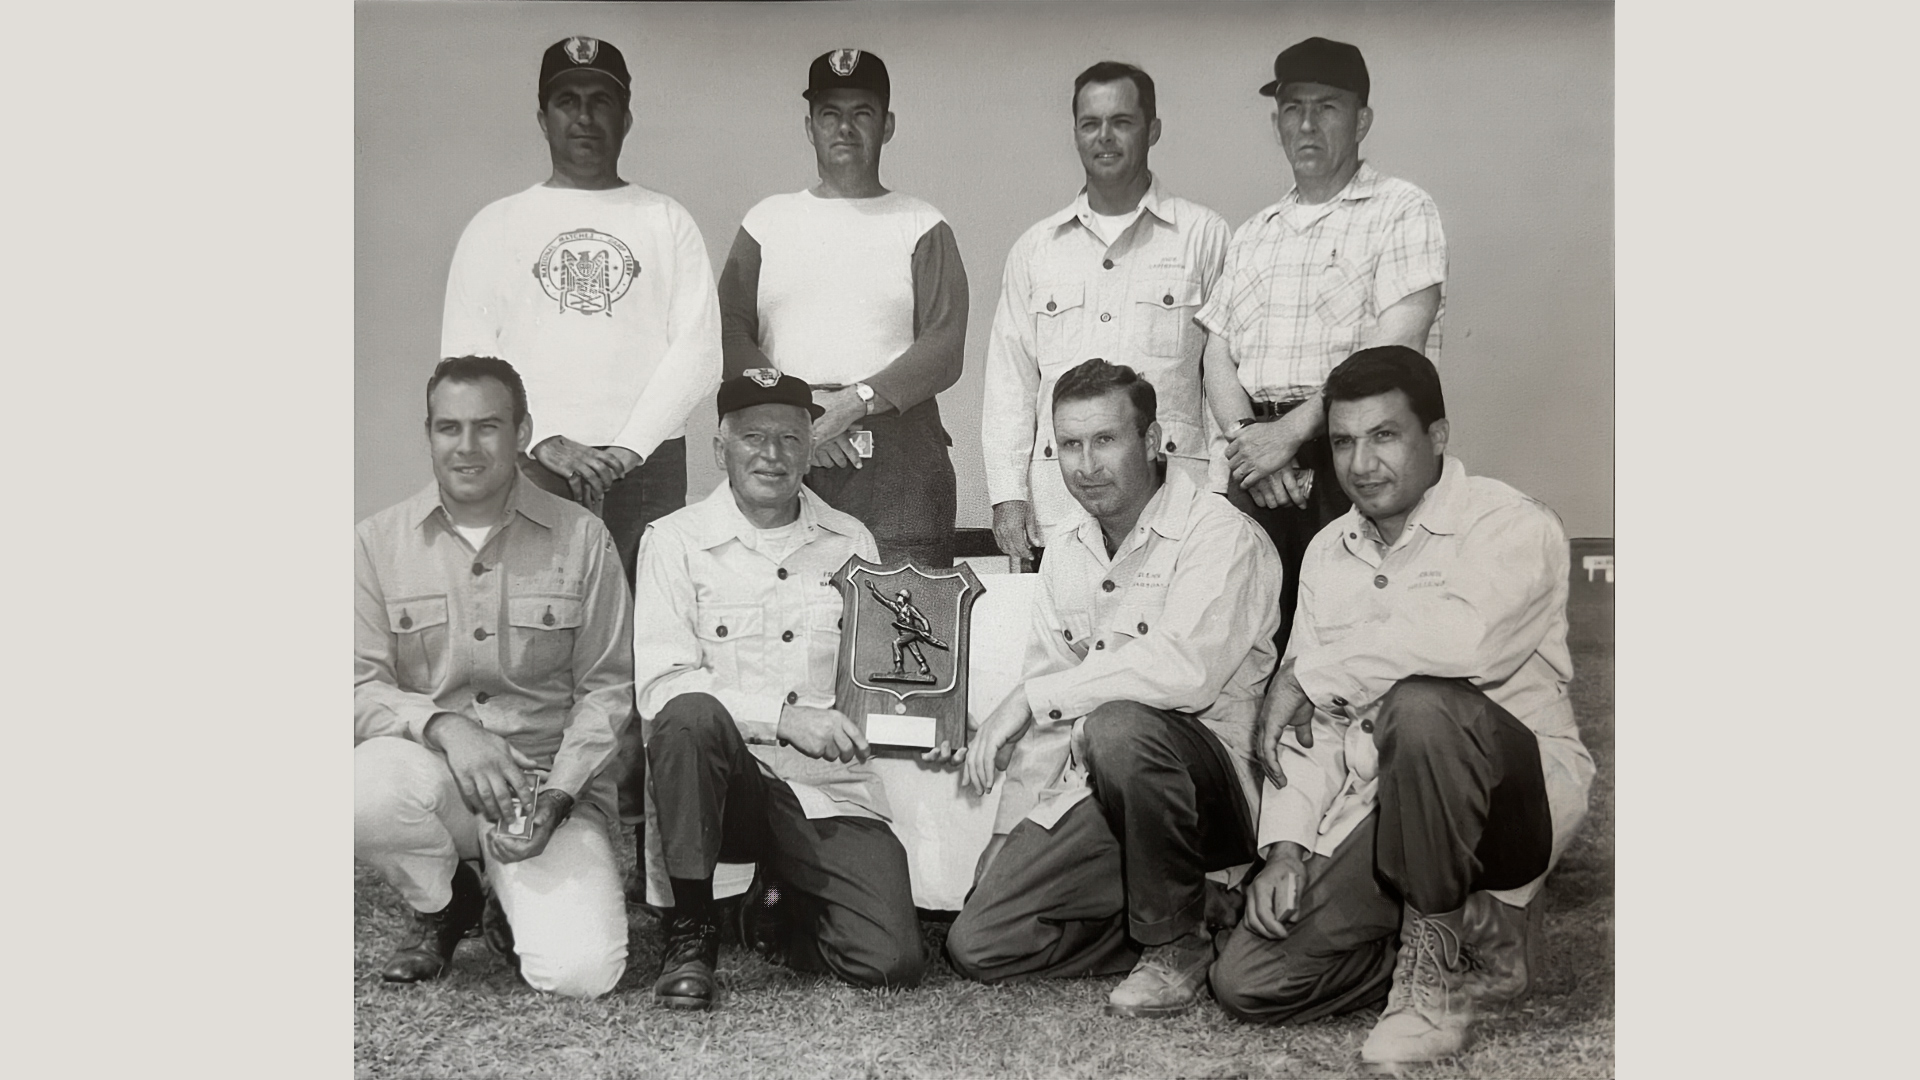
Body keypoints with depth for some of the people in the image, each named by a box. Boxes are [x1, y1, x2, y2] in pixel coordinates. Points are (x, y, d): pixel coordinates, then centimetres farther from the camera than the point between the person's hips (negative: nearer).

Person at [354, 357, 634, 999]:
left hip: (554, 782, -1)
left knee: (581, 971, -24)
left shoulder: (581, 539, 1)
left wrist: (557, 794, -12)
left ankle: (518, 912, 17)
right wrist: (443, 725, -22)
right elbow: (361, 688, -1)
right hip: (431, 771, 1)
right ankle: (442, 906, 1)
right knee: (370, 788, -36)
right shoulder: (377, 543, 3)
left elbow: (605, 687, 2)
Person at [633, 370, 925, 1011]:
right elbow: (661, 686, -10)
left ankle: (779, 911, 20)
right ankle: (690, 929, -14)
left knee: (893, 960, -16)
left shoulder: (851, 542, 14)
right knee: (690, 716, -36)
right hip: (729, 779, -3)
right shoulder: (675, 541, 2)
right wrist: (783, 717, -20)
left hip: (830, 791, 3)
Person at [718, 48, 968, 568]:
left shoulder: (922, 227, 12)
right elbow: (729, 336, 7)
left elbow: (945, 349, -1)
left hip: (897, 453, -1)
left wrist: (855, 402, -13)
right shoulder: (767, 221, 18)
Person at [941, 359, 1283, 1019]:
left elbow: (1184, 671, -28)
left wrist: (1032, 700, -24)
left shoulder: (1221, 536, -12)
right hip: (1102, 796, 7)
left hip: (1215, 782, -7)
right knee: (977, 946, -6)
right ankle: (1187, 915, 9)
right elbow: (1046, 675, 19)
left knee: (1120, 726, -38)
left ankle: (1177, 942, -15)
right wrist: (992, 736, -4)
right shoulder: (1065, 554, 14)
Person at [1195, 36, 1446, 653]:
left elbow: (1395, 350, -10)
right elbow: (1218, 354, 14)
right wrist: (1247, 437, -6)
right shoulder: (1254, 235, 22)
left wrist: (1291, 431, -13)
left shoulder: (1400, 210, 3)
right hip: (1258, 467, 5)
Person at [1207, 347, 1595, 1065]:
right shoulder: (1328, 554, 11)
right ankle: (1478, 946, 10)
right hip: (1380, 809, 6)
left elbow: (1467, 637, -34)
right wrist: (1288, 844, -5)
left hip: (1518, 790, -6)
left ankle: (1442, 945, -15)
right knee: (1247, 980, -9)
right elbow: (1309, 725, 10)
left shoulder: (1511, 526, -11)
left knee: (1418, 705, -38)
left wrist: (1311, 674, -20)